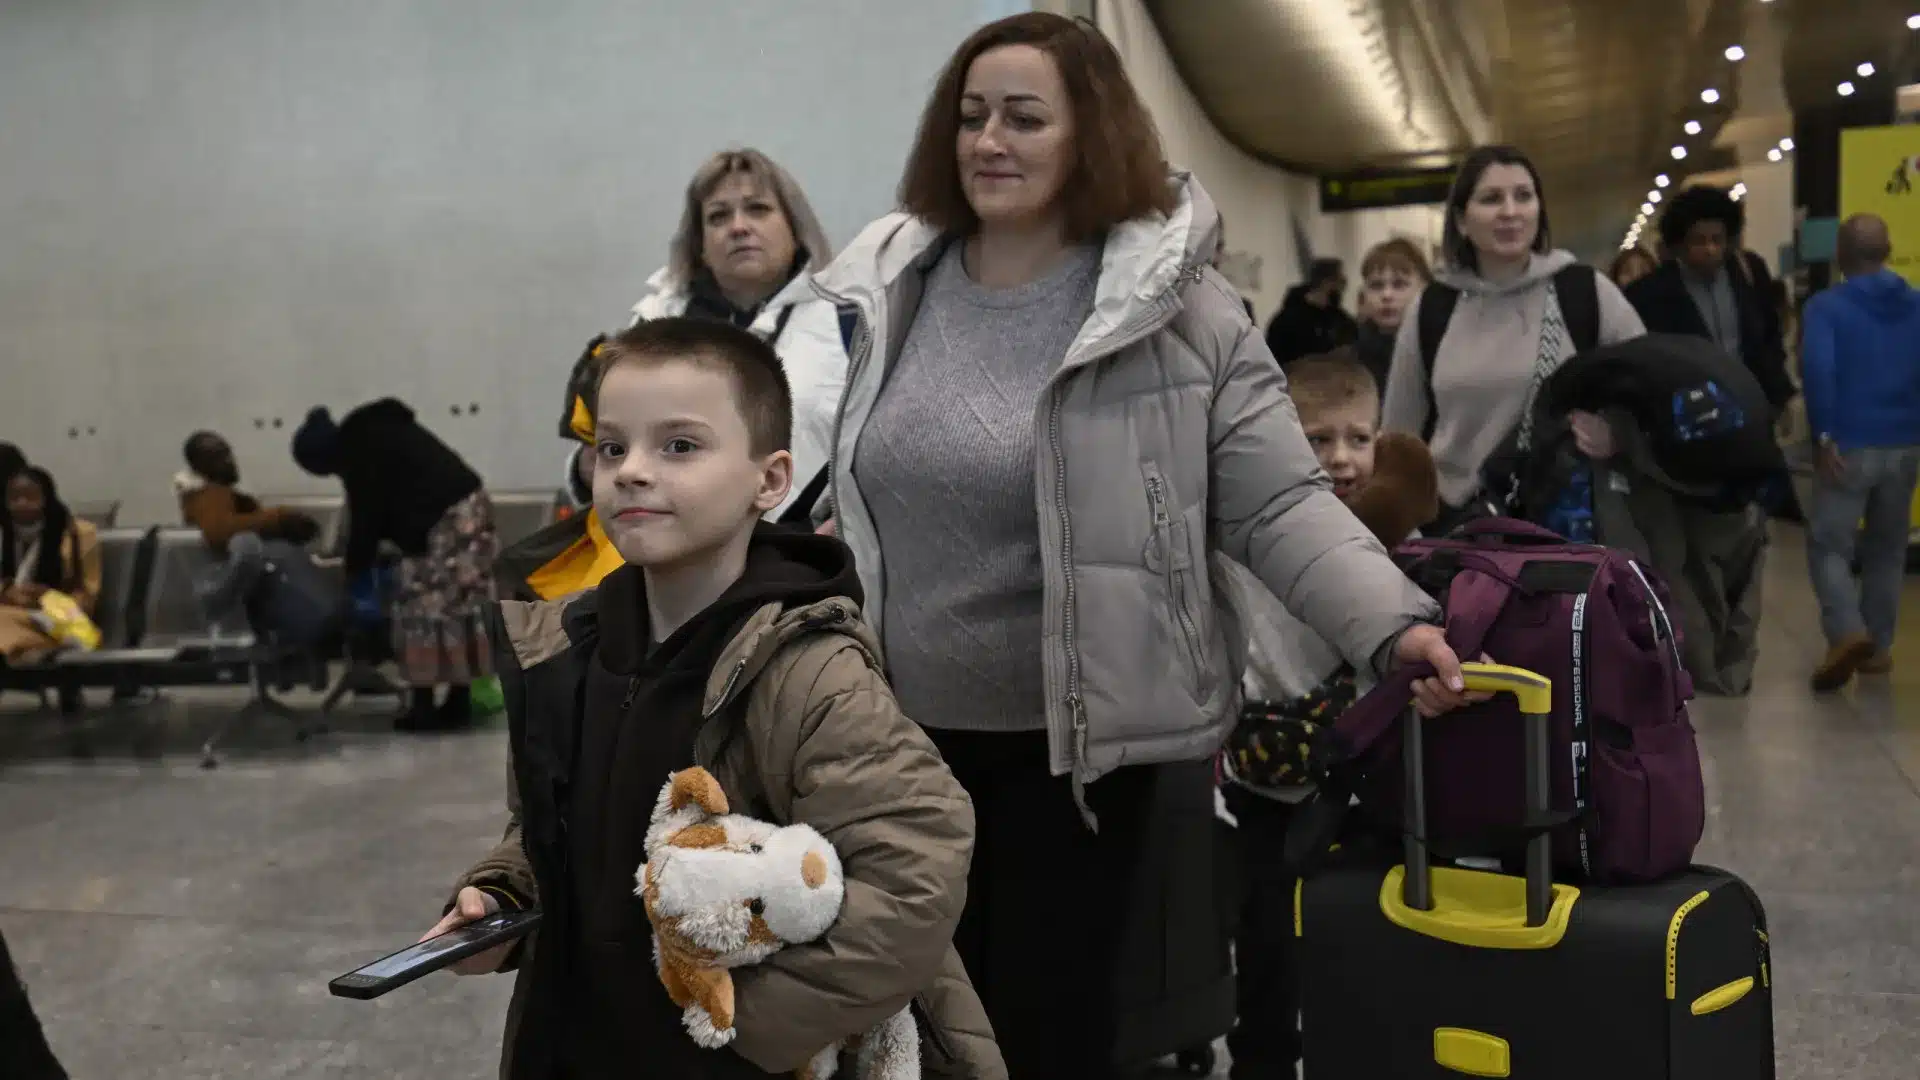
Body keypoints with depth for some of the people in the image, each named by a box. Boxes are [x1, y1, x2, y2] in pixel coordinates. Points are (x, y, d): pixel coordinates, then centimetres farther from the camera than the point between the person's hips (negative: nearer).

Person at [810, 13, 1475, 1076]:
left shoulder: (1178, 308, -8)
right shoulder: (886, 293, 4)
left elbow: (1280, 505, -11)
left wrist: (1394, 622, -23)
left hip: (1088, 750, -4)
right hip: (905, 740, 4)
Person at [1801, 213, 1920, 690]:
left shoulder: (1827, 306, -7)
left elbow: (1817, 369, -20)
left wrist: (1823, 436, -15)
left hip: (1849, 445, -4)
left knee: (1829, 544, 1)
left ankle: (1848, 633, -20)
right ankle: (1878, 646, 19)